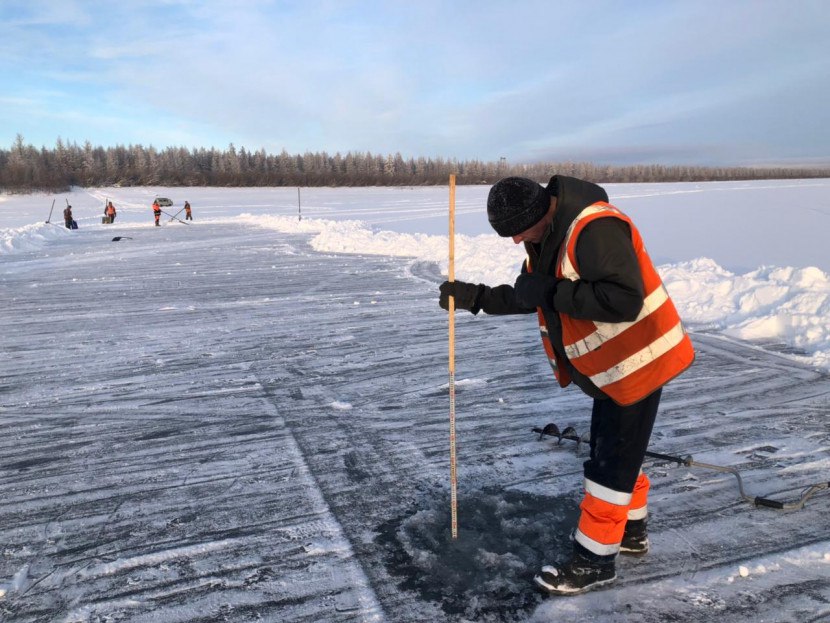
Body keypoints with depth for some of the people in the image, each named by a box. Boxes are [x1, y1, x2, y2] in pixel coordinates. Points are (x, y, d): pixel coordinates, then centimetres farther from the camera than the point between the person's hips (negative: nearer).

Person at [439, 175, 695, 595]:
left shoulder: (595, 229, -28)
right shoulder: (546, 237, 4)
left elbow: (624, 300, -34)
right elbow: (528, 296, 12)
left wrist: (552, 293, -30)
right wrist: (476, 297, 0)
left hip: (638, 360, -10)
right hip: (611, 364, 10)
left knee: (612, 459, -1)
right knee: (611, 448, 21)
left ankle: (594, 559, 12)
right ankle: (631, 530, 39)